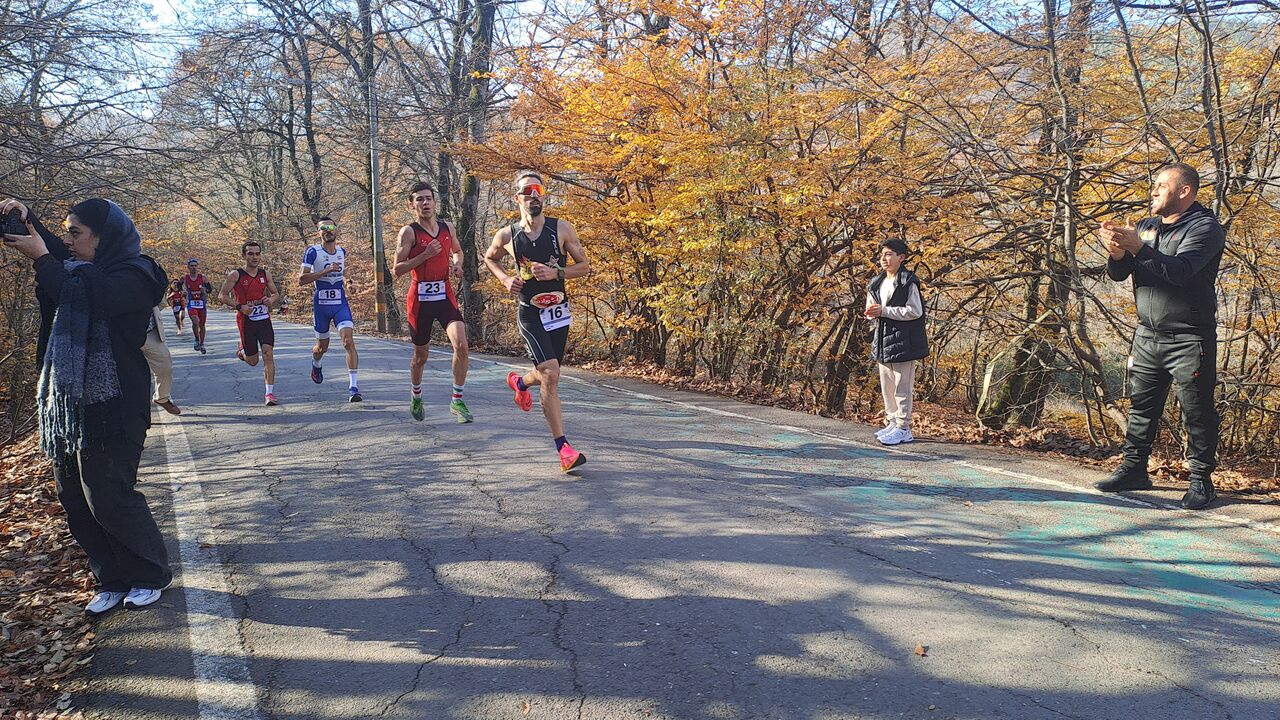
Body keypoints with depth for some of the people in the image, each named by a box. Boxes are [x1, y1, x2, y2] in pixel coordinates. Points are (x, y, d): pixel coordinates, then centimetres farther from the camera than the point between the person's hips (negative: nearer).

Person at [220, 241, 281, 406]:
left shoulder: (265, 274, 7)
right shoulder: (236, 275, -5)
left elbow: (275, 293, 18)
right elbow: (222, 295, -4)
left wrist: (271, 299, -6)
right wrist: (239, 306, -17)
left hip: (264, 319, 2)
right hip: (246, 320, -2)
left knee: (268, 354, -14)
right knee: (252, 361, 7)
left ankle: (270, 393, -13)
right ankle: (242, 351, 45)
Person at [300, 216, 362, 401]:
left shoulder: (342, 252, 7)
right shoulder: (313, 252, -8)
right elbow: (301, 279, -20)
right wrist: (326, 271, -25)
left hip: (340, 304, 2)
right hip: (321, 305, -2)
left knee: (349, 342, -17)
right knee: (322, 347, 14)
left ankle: (354, 387, -19)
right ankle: (316, 365, 52)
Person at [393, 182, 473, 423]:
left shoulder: (447, 228, 7)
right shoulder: (409, 232, -8)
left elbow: (457, 251, 27)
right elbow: (397, 270, -12)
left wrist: (457, 264, 5)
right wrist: (425, 255, -20)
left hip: (445, 295, 3)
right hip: (420, 298, -3)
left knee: (461, 345, -17)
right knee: (421, 355, 11)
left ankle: (457, 401, -5)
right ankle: (416, 397, 38)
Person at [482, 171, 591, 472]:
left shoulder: (561, 229, -4)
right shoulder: (507, 236, -4)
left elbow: (585, 265, -1)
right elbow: (489, 259, 17)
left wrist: (555, 272, -17)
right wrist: (505, 279, -2)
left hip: (559, 311, 3)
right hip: (530, 314, -3)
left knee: (548, 376, 18)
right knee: (551, 376, -19)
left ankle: (519, 382, 56)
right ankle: (564, 448, -16)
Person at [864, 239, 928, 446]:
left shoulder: (908, 282, -10)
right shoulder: (876, 283, 14)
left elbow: (915, 311, -16)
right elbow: (872, 310, 23)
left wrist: (884, 311, -18)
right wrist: (872, 314, -2)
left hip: (903, 341, -8)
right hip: (883, 341, 8)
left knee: (902, 387, -4)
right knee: (886, 387, 14)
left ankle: (903, 428, 1)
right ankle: (892, 423, 24)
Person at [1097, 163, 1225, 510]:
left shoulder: (1205, 228, -8)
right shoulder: (1146, 227, 12)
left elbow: (1180, 270, -26)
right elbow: (1118, 274, 4)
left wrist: (1137, 247, -31)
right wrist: (1117, 252, -17)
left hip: (1189, 339, -6)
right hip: (1147, 335, 6)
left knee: (1196, 411, 0)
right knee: (1141, 405, 10)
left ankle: (1201, 479, 7)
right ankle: (1134, 468, 18)